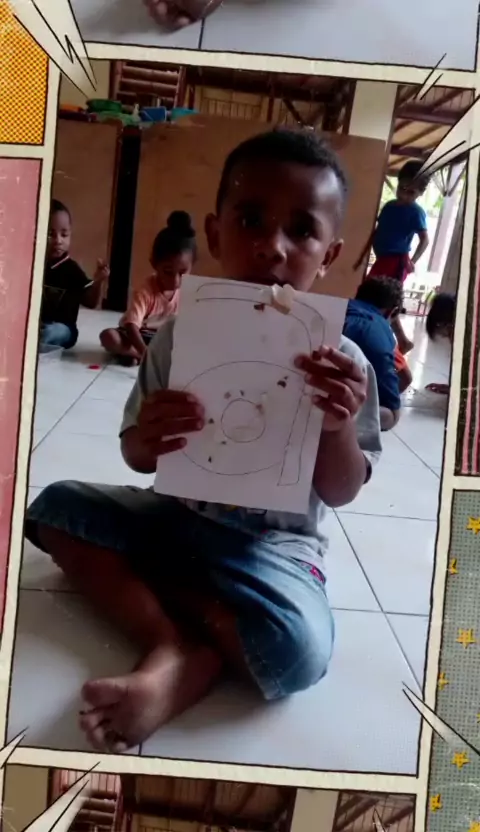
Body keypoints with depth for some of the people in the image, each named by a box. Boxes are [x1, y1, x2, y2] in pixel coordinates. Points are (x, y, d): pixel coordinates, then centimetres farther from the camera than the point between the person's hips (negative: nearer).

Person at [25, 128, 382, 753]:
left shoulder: (340, 364, -14)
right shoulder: (179, 335, -7)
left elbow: (340, 495, -9)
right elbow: (138, 458, 0)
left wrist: (340, 429, -30)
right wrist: (147, 441, -25)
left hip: (272, 543, -4)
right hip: (174, 515, 4)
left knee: (299, 652, -32)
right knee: (55, 506, -10)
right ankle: (177, 649, -17)